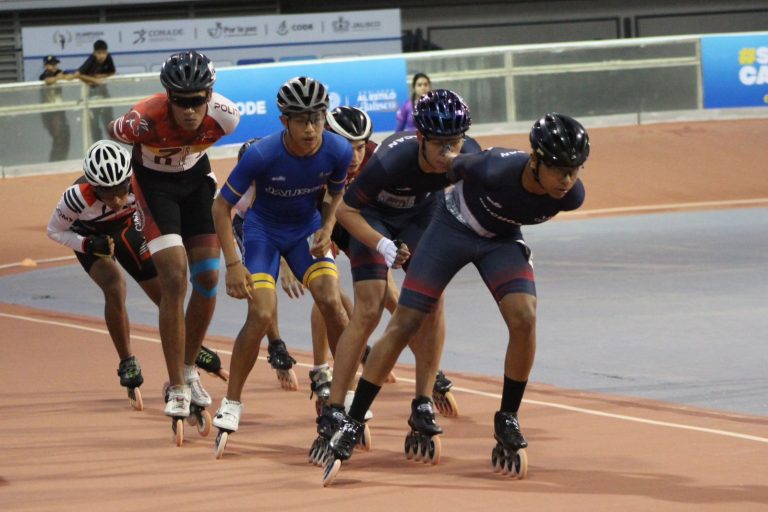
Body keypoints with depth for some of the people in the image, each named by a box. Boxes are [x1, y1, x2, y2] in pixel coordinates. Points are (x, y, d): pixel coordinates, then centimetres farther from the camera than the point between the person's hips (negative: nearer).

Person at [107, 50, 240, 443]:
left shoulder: (224, 116, -28)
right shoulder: (144, 120, -37)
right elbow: (112, 133, -13)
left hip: (196, 176, 4)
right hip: (154, 181, -4)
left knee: (207, 277, 1)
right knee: (175, 281, -16)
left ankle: (189, 371, 21)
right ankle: (177, 391, -12)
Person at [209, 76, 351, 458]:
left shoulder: (338, 151, -22)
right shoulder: (263, 155, -31)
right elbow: (222, 205, -20)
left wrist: (327, 229, -14)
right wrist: (232, 264, -23)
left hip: (307, 228, 3)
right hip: (263, 229, -3)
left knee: (331, 302, -15)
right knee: (261, 315, -17)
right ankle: (231, 405, -2)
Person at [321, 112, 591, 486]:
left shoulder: (571, 196, -25)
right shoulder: (496, 169, -38)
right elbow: (455, 165, -15)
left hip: (502, 239, 3)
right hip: (454, 227, -3)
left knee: (524, 319, -20)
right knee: (403, 325, -6)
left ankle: (507, 422, 0)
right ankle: (350, 427, 1)